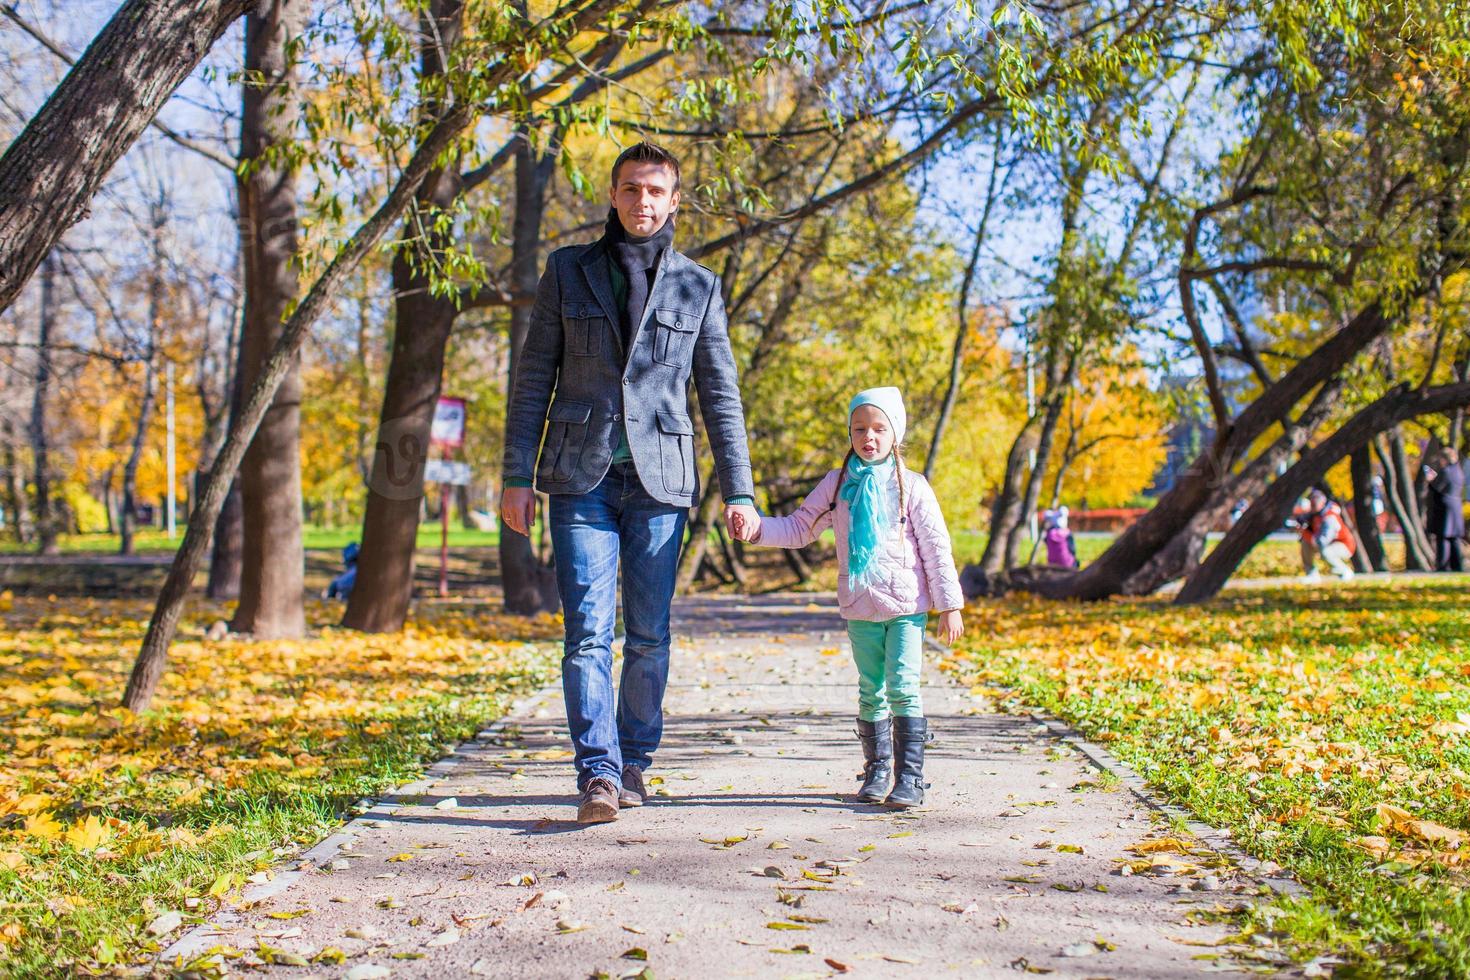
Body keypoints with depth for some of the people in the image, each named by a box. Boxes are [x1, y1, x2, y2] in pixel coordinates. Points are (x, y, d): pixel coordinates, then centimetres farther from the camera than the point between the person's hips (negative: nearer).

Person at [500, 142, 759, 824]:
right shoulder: (568, 271, 9)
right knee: (588, 631, -9)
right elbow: (533, 378, 8)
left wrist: (739, 490, 3)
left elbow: (720, 396, 10)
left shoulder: (697, 287, 10)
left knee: (649, 636, 4)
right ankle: (599, 774, -10)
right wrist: (517, 475, 1)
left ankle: (634, 760, 19)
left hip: (659, 483, 1)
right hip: (582, 479, 0)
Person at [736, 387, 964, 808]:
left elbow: (936, 548, 0)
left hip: (907, 605, -3)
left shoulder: (911, 486, 0)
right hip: (860, 608, 3)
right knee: (871, 693, 10)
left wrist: (950, 606, -2)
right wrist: (758, 527, -9)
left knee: (903, 688, -9)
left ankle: (910, 777, -3)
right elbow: (799, 528, 9)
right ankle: (876, 772, 21)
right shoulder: (838, 484, 7)